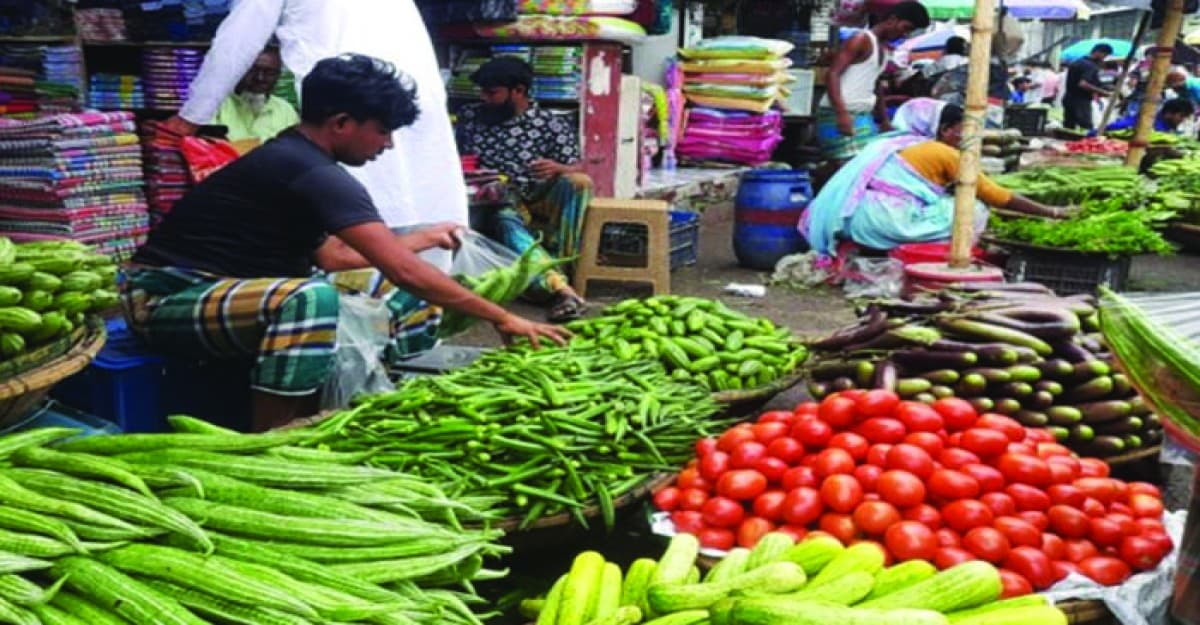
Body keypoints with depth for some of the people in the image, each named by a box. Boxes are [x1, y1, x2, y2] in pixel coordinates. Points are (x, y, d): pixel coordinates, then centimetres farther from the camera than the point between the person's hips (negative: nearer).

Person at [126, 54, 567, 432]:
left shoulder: (291, 159, 10)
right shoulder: (316, 174, -20)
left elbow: (333, 257, 18)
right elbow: (405, 273, -24)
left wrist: (422, 239, 24)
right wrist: (501, 318, -18)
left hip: (201, 291, 10)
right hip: (166, 298, -10)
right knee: (309, 296, -34)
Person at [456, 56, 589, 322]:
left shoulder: (553, 124, -1)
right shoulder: (470, 116, 8)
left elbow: (576, 171, -4)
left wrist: (556, 168, -26)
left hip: (540, 201, 0)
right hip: (496, 205, 0)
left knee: (579, 181, -29)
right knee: (505, 221, -36)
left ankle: (558, 267, -33)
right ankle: (560, 288, -51)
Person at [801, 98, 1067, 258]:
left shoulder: (899, 143, 23)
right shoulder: (945, 154, 2)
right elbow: (997, 195, 6)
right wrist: (1049, 212, 15)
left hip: (856, 220, 8)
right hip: (889, 218, -8)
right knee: (975, 211, 4)